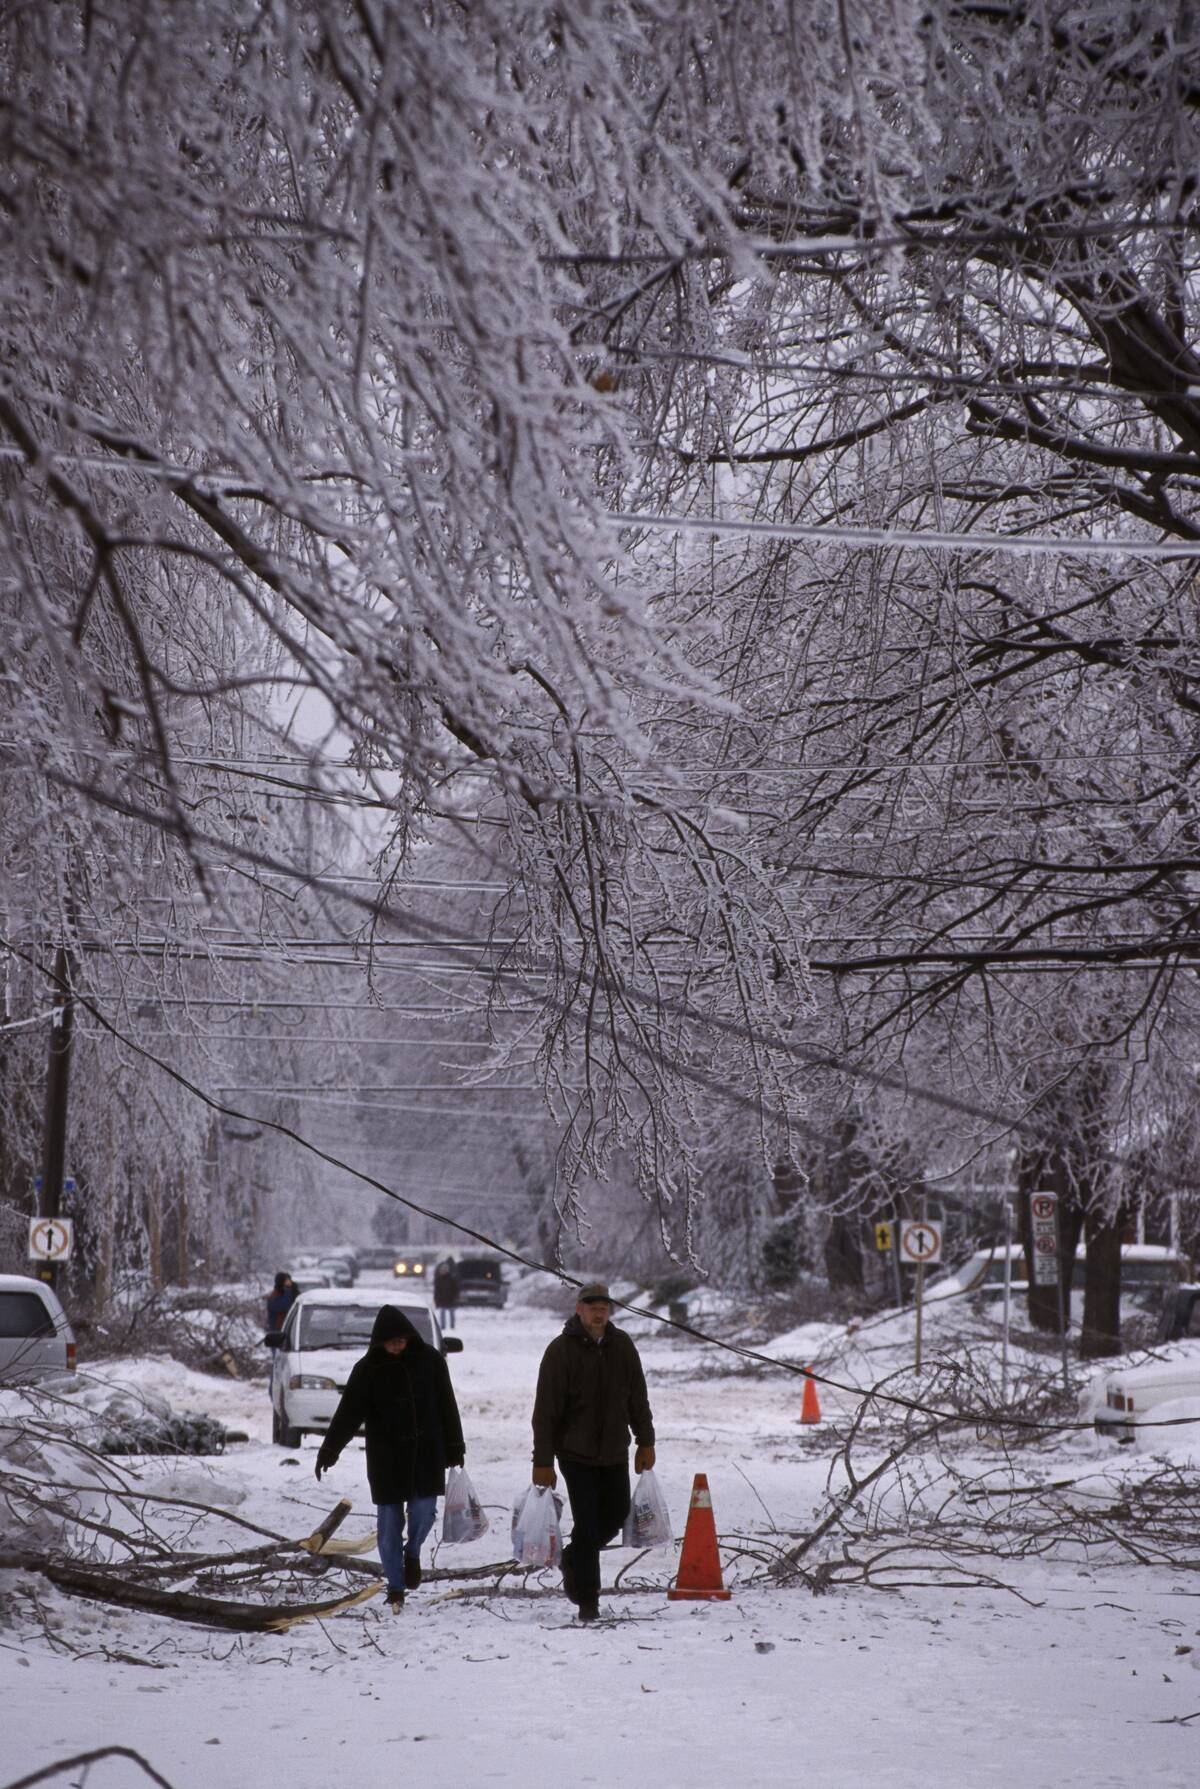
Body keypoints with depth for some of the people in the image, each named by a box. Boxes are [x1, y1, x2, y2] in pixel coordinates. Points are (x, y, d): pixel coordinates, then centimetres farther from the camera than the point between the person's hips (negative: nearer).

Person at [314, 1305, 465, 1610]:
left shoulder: (429, 1359, -1)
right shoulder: (368, 1368, -5)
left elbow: (447, 1405, 7)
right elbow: (349, 1412, -8)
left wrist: (455, 1447, 8)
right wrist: (329, 1448, -18)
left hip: (426, 1453, 1)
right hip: (386, 1456, -1)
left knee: (424, 1510, -7)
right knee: (389, 1520, 1)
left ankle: (413, 1552, 25)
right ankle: (395, 1587, 11)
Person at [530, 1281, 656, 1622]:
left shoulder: (622, 1345, 2)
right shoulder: (561, 1350, -12)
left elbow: (637, 1398, 12)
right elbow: (545, 1410, -11)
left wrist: (646, 1442, 10)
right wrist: (543, 1462, -13)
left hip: (615, 1451, 5)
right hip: (575, 1451, -5)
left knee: (617, 1513, 12)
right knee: (587, 1524, -6)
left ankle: (574, 1557, 39)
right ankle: (587, 1602, 3)